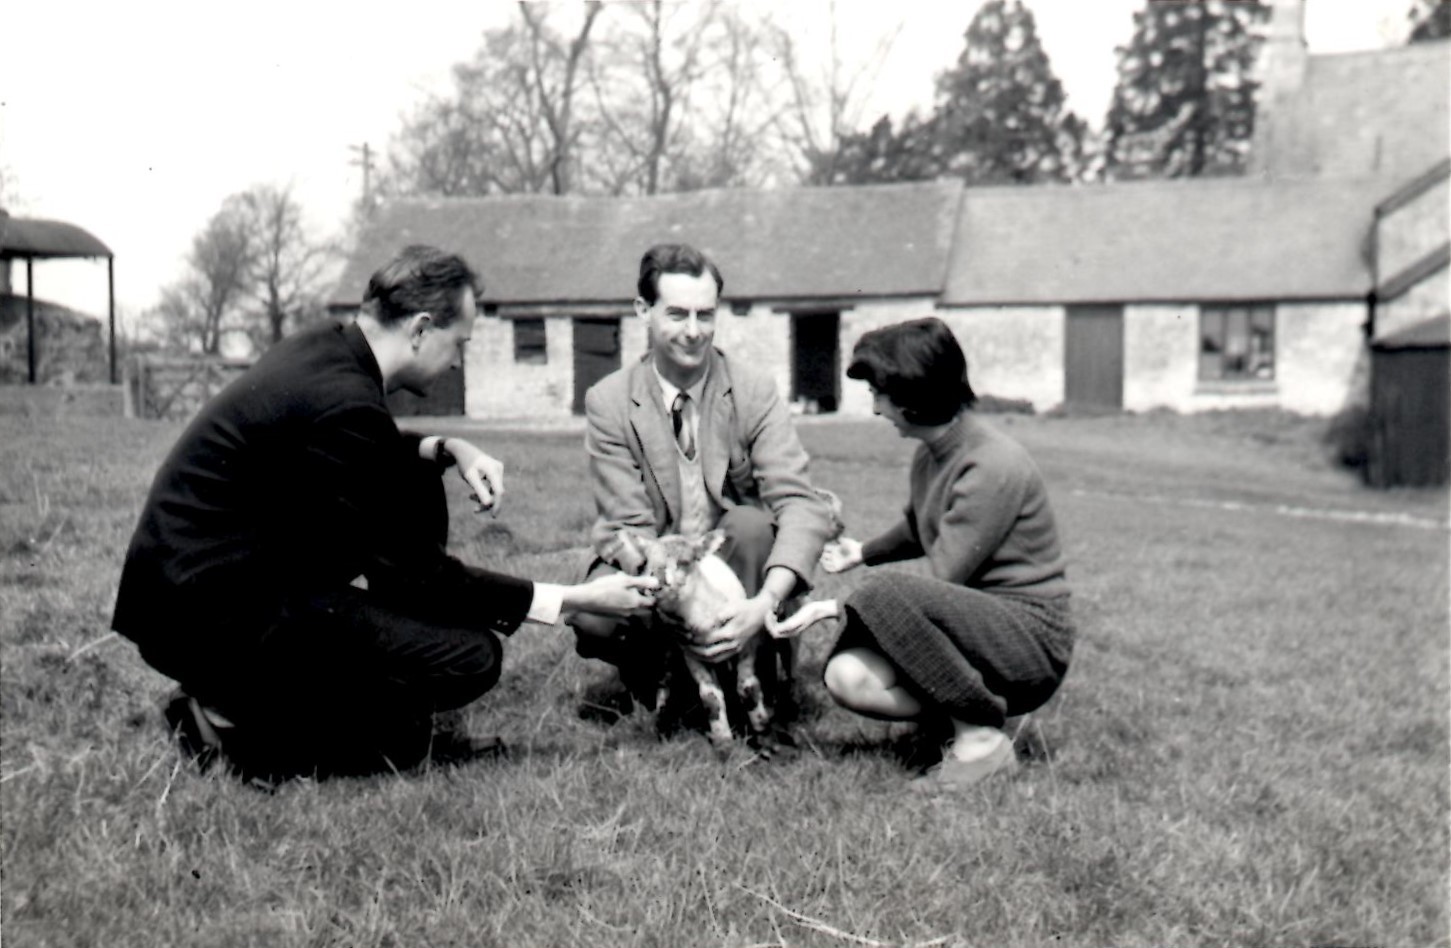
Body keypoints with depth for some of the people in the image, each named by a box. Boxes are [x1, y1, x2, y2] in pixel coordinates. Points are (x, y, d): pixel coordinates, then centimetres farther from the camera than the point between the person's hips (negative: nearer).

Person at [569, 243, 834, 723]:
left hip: (730, 569, 0)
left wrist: (765, 603, -37)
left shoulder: (754, 392, -9)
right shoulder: (609, 402, -7)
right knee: (592, 617, -30)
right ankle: (647, 674, 6)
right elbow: (630, 527, -13)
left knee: (751, 523, -31)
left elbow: (801, 505, -19)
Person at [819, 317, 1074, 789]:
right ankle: (989, 711, 2)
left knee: (885, 592, -31)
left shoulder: (993, 466, -20)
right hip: (976, 621, 8)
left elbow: (942, 579, -21)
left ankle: (983, 739, -18)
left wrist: (834, 608, -14)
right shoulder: (928, 455, 7)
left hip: (1032, 642, -8)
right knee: (847, 677, -12)